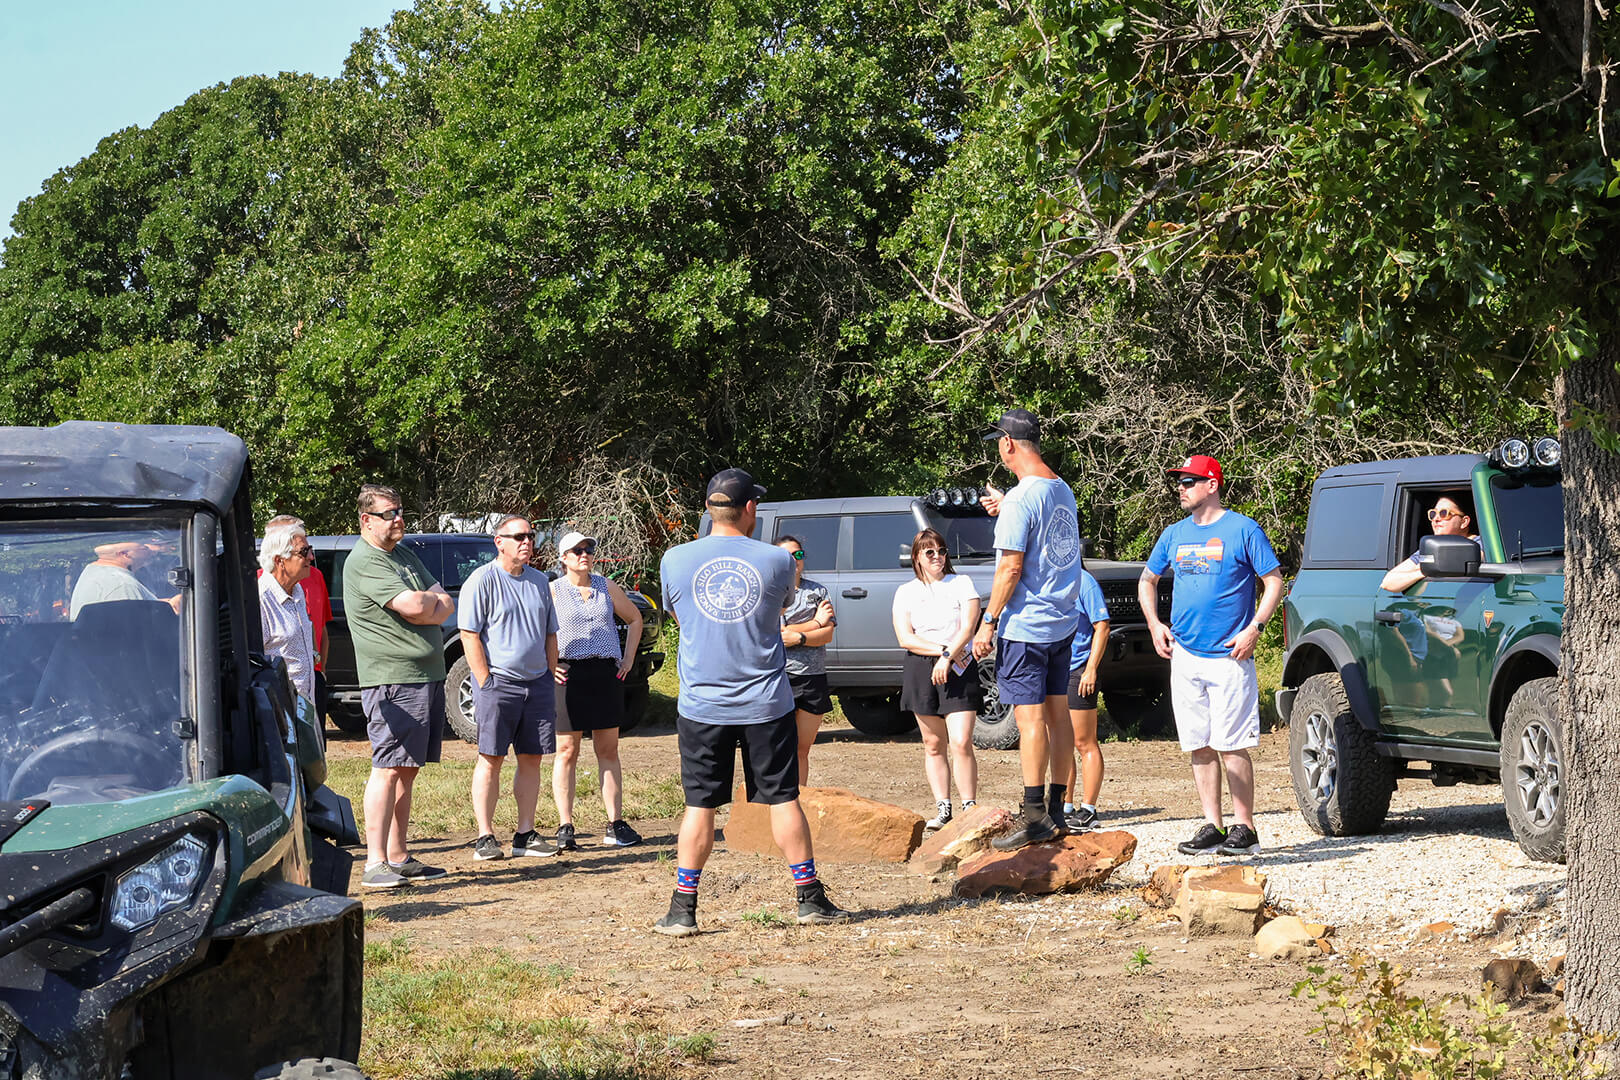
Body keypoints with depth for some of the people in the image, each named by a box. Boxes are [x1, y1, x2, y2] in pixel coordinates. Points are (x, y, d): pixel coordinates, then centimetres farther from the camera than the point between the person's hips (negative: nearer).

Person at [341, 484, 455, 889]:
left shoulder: (404, 555, 20)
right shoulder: (363, 561, -11)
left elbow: (446, 605, 13)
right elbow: (412, 606, -21)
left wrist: (425, 605, -8)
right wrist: (431, 598, 1)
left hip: (428, 676, 9)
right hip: (393, 678, -9)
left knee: (408, 769, 11)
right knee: (388, 768, -13)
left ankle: (398, 856, 15)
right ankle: (375, 864, -16)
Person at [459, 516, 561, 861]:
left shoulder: (539, 581, 15)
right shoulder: (482, 580, -5)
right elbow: (469, 635, -9)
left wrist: (550, 678, 12)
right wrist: (485, 683, -14)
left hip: (537, 683, 6)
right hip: (498, 681, -6)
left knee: (531, 759, 5)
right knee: (491, 760, -4)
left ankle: (525, 835, 11)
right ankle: (485, 837, -1)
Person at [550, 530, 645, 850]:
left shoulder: (607, 588, 10)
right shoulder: (552, 591, 0)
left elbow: (635, 619, 23)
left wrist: (628, 658, 14)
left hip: (606, 673, 3)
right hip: (569, 675, -3)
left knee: (608, 750, 6)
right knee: (567, 752, -2)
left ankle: (615, 825, 9)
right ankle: (565, 828, 1)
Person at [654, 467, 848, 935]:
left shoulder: (675, 560, -3)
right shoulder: (776, 561, -5)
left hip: (702, 704, 0)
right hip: (766, 703, 0)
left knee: (700, 806, 5)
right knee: (783, 799, 9)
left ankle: (683, 909, 4)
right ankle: (810, 898, 15)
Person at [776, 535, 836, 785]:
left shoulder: (818, 591, 14)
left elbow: (827, 635, 3)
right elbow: (777, 633, -9)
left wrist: (798, 637, -14)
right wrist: (816, 623, -3)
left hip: (813, 677, 3)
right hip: (780, 675, -3)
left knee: (803, 750, 7)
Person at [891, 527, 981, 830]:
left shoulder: (962, 584, 6)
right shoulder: (906, 592, 10)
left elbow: (968, 628, -4)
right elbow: (905, 638, 0)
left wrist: (948, 658, -16)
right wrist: (943, 649, -10)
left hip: (959, 670, -2)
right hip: (920, 670, 2)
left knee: (961, 743, -13)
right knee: (933, 745, 4)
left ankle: (969, 809, -10)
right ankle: (942, 809, 7)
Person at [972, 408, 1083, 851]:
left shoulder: (1021, 499, -17)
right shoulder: (1063, 490, 10)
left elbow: (1011, 567, -19)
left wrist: (988, 623, -13)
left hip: (1026, 626, -9)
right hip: (1062, 621, 9)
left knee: (1030, 717, -8)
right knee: (1057, 713, 11)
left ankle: (1036, 819, -10)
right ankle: (1056, 811, 16)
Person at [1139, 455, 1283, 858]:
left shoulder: (1243, 530, -3)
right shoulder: (1175, 535, 13)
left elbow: (1274, 581, -2)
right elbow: (1148, 580, 26)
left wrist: (1254, 628, -13)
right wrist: (1154, 624, 11)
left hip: (1228, 657, -6)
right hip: (1184, 657, 6)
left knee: (1231, 746, -8)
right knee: (1200, 747, 7)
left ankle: (1244, 828, -2)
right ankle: (1212, 827, 12)